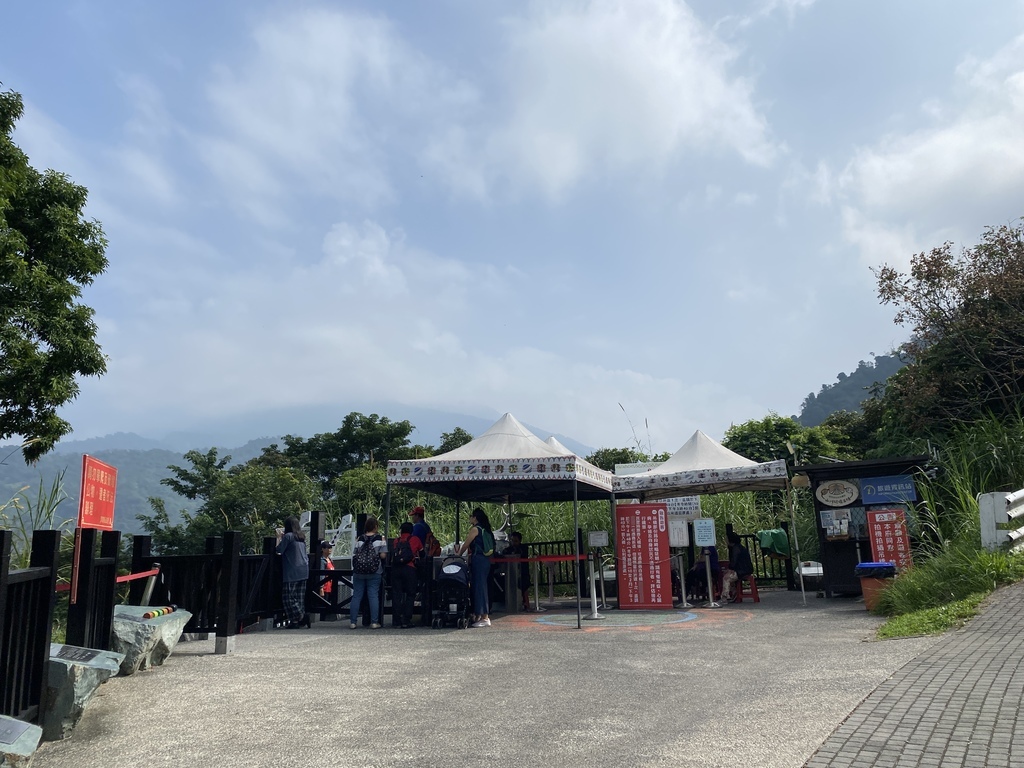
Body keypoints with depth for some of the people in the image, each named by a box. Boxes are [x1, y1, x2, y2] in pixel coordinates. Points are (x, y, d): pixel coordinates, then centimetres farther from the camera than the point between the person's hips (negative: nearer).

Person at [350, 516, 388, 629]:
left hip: (359, 572, 2)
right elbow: (383, 555, -10)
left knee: (356, 596, 7)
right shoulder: (380, 539, -5)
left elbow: (354, 556, 2)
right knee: (373, 596, 3)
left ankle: (352, 622, 8)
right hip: (374, 573, -2)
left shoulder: (360, 539, 2)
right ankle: (374, 622, 2)